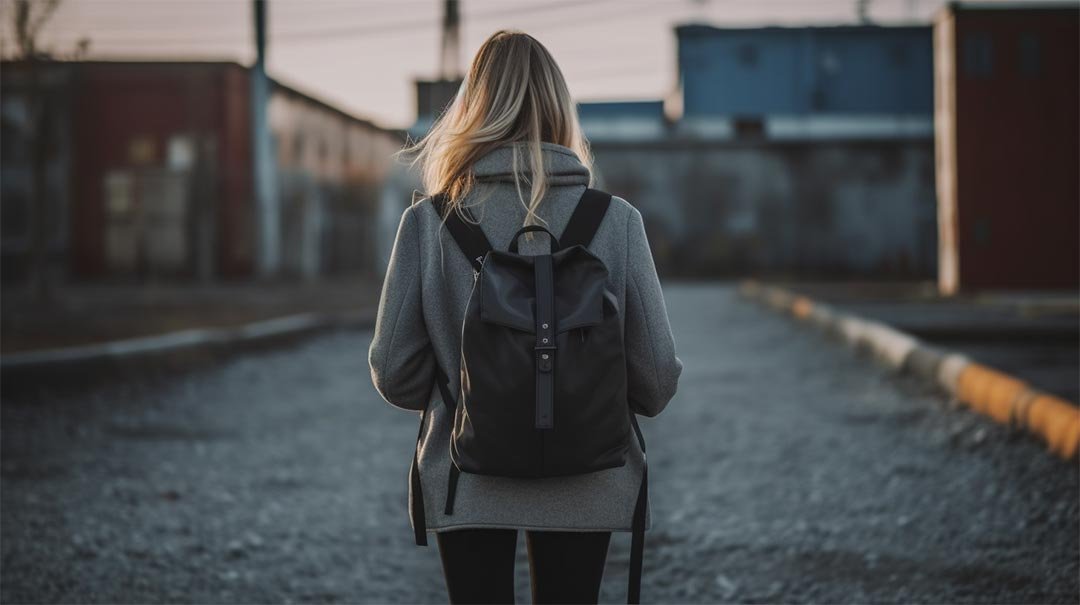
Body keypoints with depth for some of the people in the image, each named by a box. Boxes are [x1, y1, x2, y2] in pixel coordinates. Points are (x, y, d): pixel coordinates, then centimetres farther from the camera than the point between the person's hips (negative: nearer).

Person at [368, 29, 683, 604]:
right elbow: (657, 372, -8)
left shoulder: (429, 222, -10)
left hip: (469, 486, 0)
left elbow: (393, 370, -7)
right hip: (583, 487, 1)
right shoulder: (616, 220, -9)